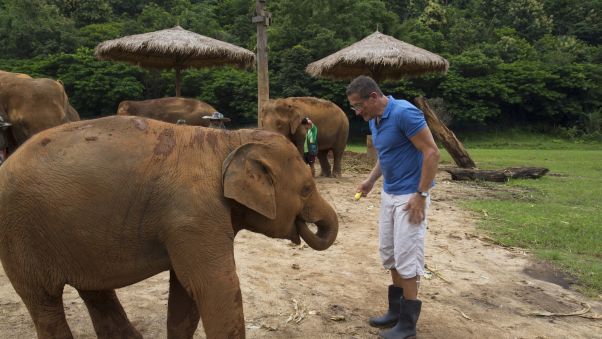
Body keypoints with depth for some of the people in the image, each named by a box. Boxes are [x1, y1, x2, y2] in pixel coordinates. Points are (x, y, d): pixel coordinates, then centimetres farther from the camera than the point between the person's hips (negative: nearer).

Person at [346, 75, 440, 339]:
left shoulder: (404, 113, -21)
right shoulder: (374, 120, 7)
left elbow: (432, 152, -21)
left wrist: (421, 195, -21)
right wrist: (371, 179, 7)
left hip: (410, 196, -9)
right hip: (388, 194, 9)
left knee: (406, 257, -3)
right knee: (389, 253, 13)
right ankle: (396, 311, 27)